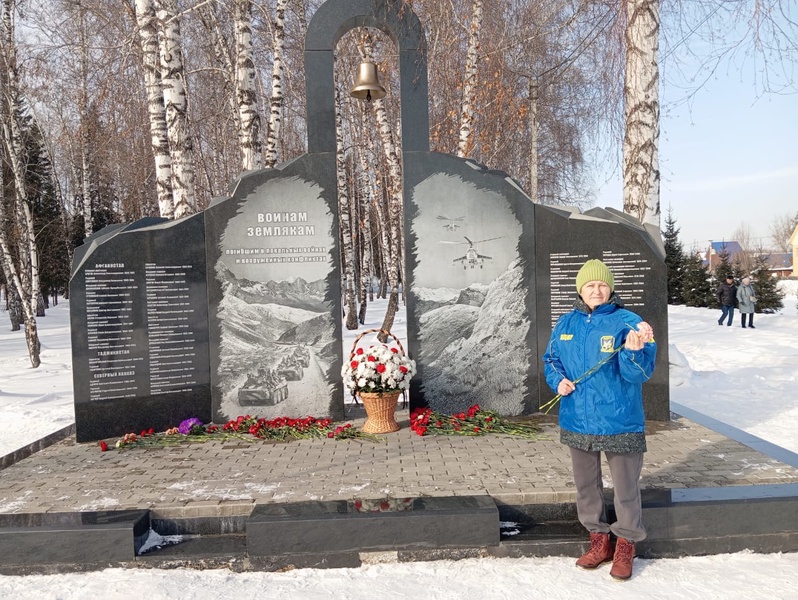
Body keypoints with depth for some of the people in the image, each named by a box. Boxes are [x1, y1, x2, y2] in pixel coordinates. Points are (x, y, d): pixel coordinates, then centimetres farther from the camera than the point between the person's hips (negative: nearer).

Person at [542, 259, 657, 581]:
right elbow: (551, 359, 14)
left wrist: (633, 350, -36)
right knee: (586, 484, 17)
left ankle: (626, 544, 29)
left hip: (620, 421, -4)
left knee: (626, 487, 9)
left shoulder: (629, 322, -10)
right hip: (577, 421, 5)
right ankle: (599, 538, 36)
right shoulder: (566, 323, 4)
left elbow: (639, 373, -16)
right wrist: (558, 380, -5)